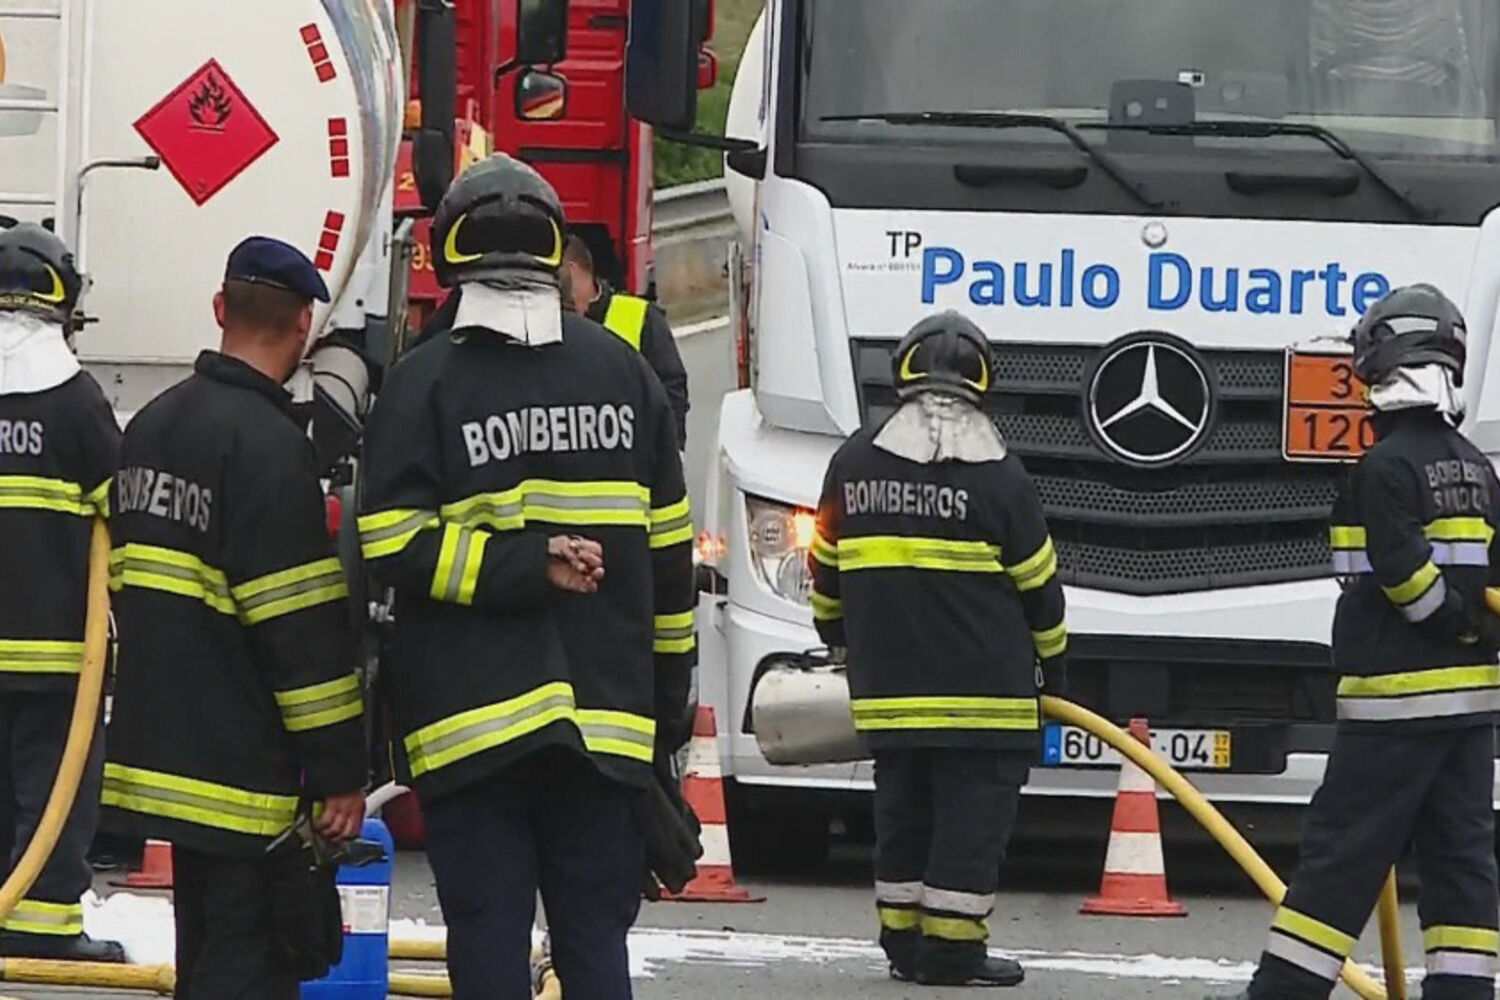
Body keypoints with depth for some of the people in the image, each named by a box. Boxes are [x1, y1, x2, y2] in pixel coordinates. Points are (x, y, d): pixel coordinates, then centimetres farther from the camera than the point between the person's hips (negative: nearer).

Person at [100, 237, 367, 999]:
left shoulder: (153, 423, 13)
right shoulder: (267, 443, -16)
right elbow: (301, 624, -18)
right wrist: (338, 771, -15)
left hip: (162, 746, 9)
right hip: (243, 762, -9)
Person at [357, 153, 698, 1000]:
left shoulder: (426, 383, -4)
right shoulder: (623, 372, 6)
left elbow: (397, 547, -14)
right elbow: (669, 554, 9)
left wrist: (521, 565, -9)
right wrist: (670, 699, 16)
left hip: (470, 721, -3)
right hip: (608, 718, 3)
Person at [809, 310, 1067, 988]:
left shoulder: (854, 463, 5)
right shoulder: (996, 475, -8)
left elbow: (827, 564, 15)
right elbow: (1037, 581, -2)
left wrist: (836, 635, 33)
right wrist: (1053, 662, 13)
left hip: (887, 680, 5)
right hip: (981, 688, -5)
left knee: (903, 807, 14)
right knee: (974, 808, -1)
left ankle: (903, 940, 16)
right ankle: (952, 949, -4)